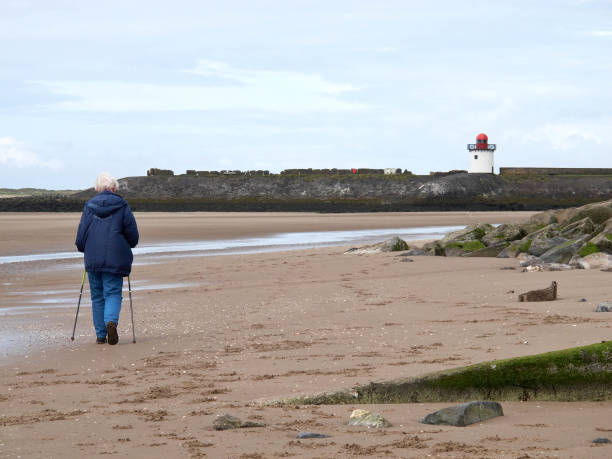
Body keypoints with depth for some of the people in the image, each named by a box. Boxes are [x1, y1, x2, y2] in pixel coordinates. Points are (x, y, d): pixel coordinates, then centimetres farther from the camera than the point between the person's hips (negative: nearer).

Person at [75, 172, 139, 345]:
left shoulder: (89, 206, 4)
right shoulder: (122, 206, 0)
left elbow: (81, 234, 6)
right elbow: (132, 233, 1)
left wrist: (83, 248, 25)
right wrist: (129, 245, 21)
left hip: (93, 259, 2)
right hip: (115, 259, -2)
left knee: (97, 297, 10)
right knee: (113, 293, 1)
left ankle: (100, 335, 8)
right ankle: (111, 321, -28)